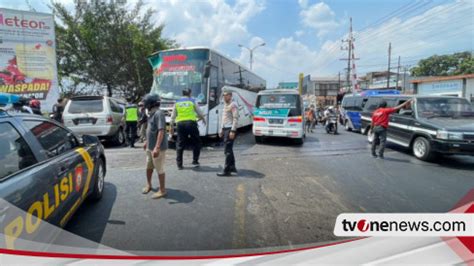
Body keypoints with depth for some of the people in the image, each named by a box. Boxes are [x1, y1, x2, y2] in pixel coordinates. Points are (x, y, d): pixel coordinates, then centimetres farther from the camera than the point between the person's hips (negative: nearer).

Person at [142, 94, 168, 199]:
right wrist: (147, 142, 27)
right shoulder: (152, 113, 10)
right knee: (149, 167, 22)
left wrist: (157, 147, -33)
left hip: (158, 148, -10)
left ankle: (162, 190, 15)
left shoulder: (158, 113, -21)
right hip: (150, 147, 10)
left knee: (160, 169, 2)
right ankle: (148, 185, 40)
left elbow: (161, 131, -28)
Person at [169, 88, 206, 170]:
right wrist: (203, 119, 32)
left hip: (180, 123, 3)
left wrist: (171, 126, 19)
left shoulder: (177, 102, 15)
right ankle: (195, 161, 11)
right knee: (196, 142, 12)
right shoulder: (192, 101, 8)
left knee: (180, 144, 8)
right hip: (191, 123, -3)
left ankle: (179, 164, 9)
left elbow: (173, 116, 14)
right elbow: (199, 113, 13)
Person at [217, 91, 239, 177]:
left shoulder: (233, 105, -10)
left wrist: (232, 131, -22)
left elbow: (235, 118, -17)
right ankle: (232, 167, 25)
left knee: (227, 150, -9)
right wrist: (221, 130, 21)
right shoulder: (225, 105, 19)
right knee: (229, 149, 14)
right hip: (225, 129, 10)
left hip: (230, 129, -10)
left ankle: (226, 170, -6)